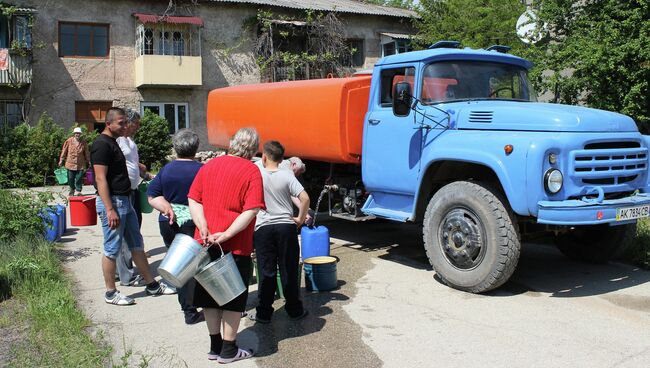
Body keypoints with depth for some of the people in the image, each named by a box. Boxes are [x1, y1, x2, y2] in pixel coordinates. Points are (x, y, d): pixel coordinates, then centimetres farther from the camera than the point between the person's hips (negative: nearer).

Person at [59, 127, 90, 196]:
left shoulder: (83, 143, 1)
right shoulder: (69, 141, -1)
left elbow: (86, 153, 9)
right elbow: (64, 151, 6)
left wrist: (88, 161, 9)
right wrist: (61, 160, 6)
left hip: (80, 165, 0)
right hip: (70, 163, 0)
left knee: (79, 178, -3)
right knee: (70, 178, 7)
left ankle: (78, 191, 6)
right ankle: (72, 189, 27)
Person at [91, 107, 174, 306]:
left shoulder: (113, 142, 15)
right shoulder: (102, 144, -15)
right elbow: (101, 179, -21)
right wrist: (110, 209, -24)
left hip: (125, 201, 10)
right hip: (112, 202, -10)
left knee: (137, 245, 14)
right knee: (112, 249, 0)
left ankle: (151, 285, 22)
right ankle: (110, 293, 12)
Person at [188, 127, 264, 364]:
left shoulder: (209, 165, 8)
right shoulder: (251, 171, -8)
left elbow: (193, 200, 2)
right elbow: (251, 211, -19)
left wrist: (203, 228, -8)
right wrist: (226, 235, -21)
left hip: (205, 244, 5)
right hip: (235, 247, -5)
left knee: (210, 294, 16)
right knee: (233, 298, 9)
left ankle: (215, 346, 28)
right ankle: (228, 350, 18)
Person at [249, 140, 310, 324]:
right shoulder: (287, 175, -3)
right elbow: (305, 198, -11)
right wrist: (300, 219, 1)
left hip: (263, 228, 0)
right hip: (286, 226, 0)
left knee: (266, 271, 6)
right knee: (289, 270, 9)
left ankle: (264, 313, 12)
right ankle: (294, 310, 18)